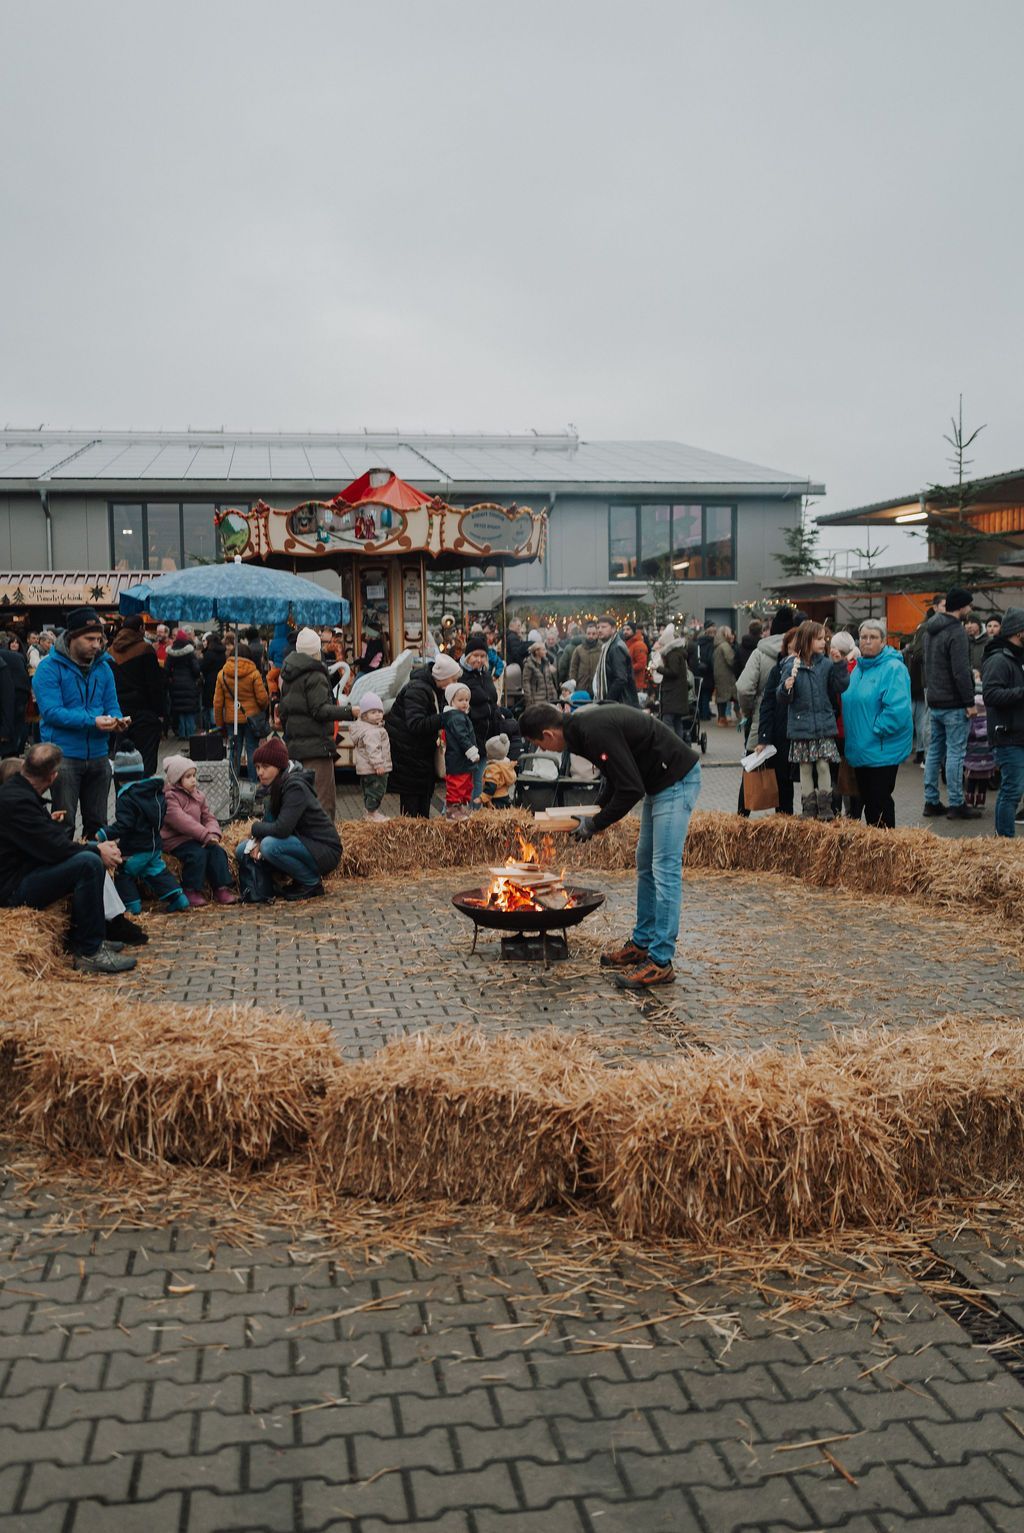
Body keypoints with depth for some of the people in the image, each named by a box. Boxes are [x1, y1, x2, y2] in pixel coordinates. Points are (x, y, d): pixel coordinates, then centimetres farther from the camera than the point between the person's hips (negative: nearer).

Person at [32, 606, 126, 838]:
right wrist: (93, 721, -26)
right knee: (64, 825, -2)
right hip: (64, 755, -5)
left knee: (97, 822, 13)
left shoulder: (103, 668, 9)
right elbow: (51, 711, -17)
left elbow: (112, 705, 10)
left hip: (98, 755, 5)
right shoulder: (50, 667, -8)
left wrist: (117, 720, -15)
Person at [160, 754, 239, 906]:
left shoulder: (198, 796, 15)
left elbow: (209, 818, 11)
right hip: (175, 839, -7)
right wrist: (205, 835, -27)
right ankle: (191, 891, -17)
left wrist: (213, 834, -13)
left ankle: (222, 889, -12)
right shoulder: (168, 796, -11)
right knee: (197, 853, -30)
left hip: (196, 838, 7)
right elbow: (181, 821, -23)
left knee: (217, 850, -15)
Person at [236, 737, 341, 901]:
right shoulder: (276, 786, 5)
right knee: (243, 851, 0)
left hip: (325, 852, -8)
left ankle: (313, 883, -10)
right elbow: (269, 821, 8)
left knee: (270, 846, -30)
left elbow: (281, 829, -31)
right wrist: (257, 840, -13)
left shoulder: (295, 787, -22)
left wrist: (255, 829, -13)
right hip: (302, 844, 8)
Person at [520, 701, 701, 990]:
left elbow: (631, 789, -25)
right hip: (658, 782, 11)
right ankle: (642, 943, 26)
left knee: (664, 869, -9)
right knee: (645, 865, 16)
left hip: (677, 780, -11)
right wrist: (596, 812, 12)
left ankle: (661, 963, -6)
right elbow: (617, 774, 20)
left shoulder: (596, 732, -25)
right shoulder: (583, 725, 6)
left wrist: (595, 824, -13)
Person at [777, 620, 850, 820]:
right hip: (801, 726, -1)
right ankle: (809, 809, 17)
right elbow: (781, 699, -2)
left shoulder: (827, 664, 4)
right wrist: (786, 687, -23)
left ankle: (825, 809, 11)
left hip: (824, 725, 1)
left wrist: (839, 665, -9)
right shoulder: (791, 665, -3)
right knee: (805, 769, 7)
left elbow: (840, 687, 0)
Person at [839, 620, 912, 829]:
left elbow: (898, 709, -22)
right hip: (860, 748, 8)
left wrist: (876, 730, -17)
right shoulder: (858, 668, 13)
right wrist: (850, 736, 12)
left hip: (883, 749, -8)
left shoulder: (894, 668, -13)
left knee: (879, 799, -4)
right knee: (866, 798, 14)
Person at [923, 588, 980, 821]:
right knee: (955, 753, -4)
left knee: (935, 750, 12)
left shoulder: (931, 629, 12)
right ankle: (956, 805, 0)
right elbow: (961, 671, -21)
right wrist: (969, 702, -15)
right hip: (953, 703, -9)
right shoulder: (957, 632, -17)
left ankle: (931, 801, 16)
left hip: (934, 701, 9)